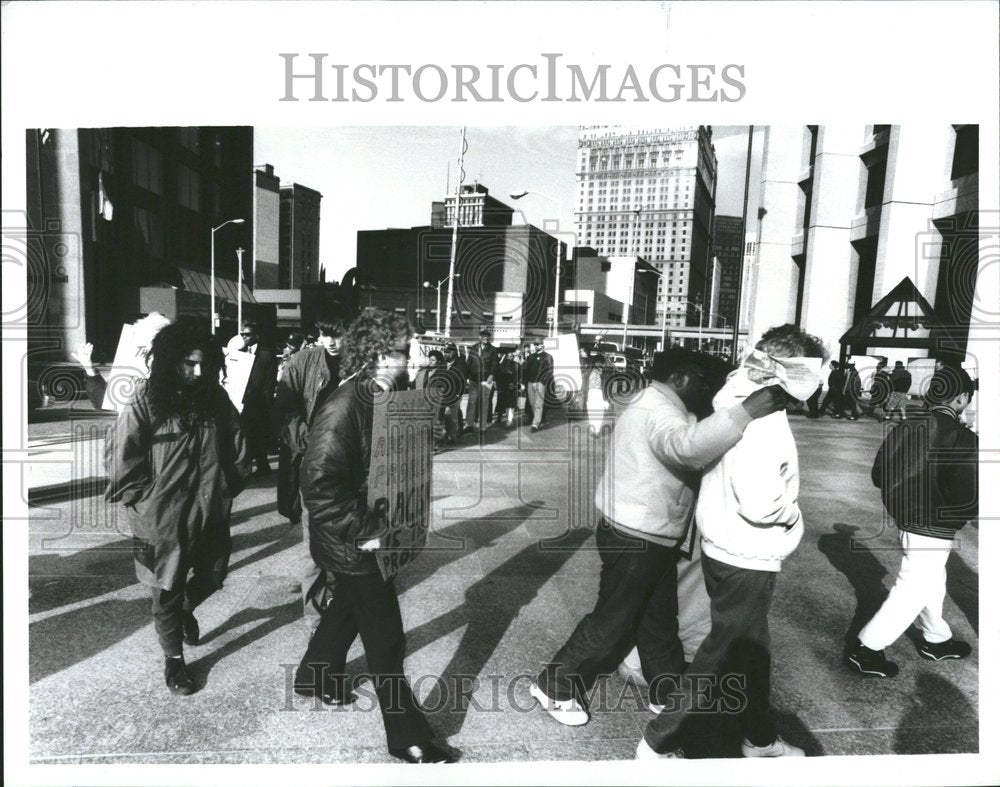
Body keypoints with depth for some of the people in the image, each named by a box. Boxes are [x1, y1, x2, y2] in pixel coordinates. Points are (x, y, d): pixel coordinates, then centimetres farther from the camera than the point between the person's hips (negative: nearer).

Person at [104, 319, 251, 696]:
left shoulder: (216, 398, -5)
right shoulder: (145, 403, -16)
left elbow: (237, 449, 5)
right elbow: (119, 459, -11)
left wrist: (227, 488, 4)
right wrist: (148, 500, -10)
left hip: (211, 513, 4)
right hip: (164, 518, -4)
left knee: (211, 576, 20)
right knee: (168, 591, 13)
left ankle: (186, 610, 54)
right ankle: (174, 659, 35)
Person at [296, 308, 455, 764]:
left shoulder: (384, 399, 1)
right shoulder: (342, 410, -27)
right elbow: (320, 486, -29)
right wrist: (366, 532, -24)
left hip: (376, 531, 9)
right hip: (353, 544, -9)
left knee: (348, 606, 28)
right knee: (386, 638, 3)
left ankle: (316, 676, 54)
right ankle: (408, 736, 20)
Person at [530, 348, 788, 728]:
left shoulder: (662, 405, 13)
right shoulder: (657, 409, -23)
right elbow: (686, 446, -45)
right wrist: (745, 411, -45)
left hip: (654, 537, 10)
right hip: (634, 538, -10)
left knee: (659, 618, 21)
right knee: (611, 621, 4)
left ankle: (667, 690, 38)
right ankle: (555, 685, 20)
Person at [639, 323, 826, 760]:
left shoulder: (737, 400, 1)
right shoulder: (763, 418, -25)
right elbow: (761, 504, -27)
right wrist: (793, 514, -8)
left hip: (726, 549, 9)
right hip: (745, 559, -9)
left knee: (752, 647, 24)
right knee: (719, 655, 7)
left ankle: (760, 739, 45)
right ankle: (659, 742, 21)